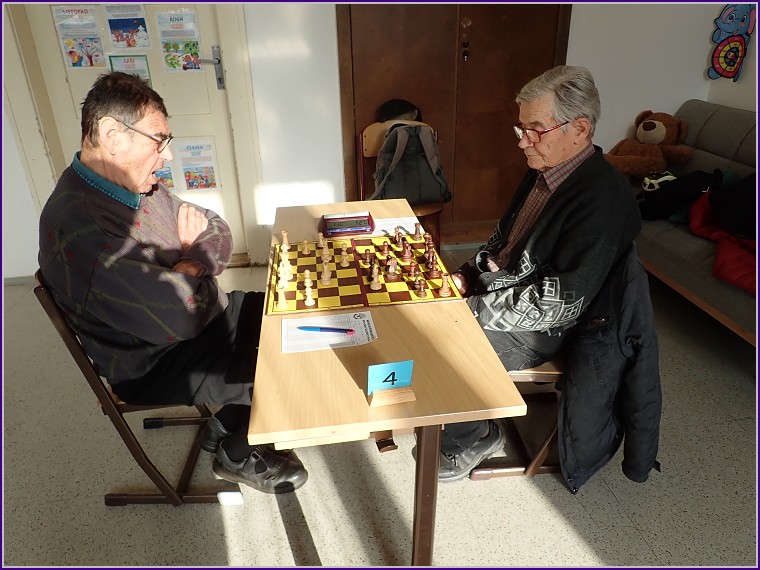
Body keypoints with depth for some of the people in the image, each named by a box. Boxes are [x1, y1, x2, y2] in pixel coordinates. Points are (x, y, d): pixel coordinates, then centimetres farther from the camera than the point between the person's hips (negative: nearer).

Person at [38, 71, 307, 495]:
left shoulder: (137, 185, 1)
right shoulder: (79, 226, -30)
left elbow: (220, 234, 7)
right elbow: (181, 317, -34)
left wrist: (193, 263, -16)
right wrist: (196, 270, -13)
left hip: (203, 314, 9)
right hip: (155, 365, -9)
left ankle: (226, 428, 20)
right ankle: (239, 456, 17)